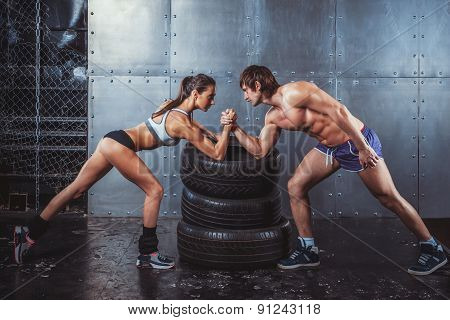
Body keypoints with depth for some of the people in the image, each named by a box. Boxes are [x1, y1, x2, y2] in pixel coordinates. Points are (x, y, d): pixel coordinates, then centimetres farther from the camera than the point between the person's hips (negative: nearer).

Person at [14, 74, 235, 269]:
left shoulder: (177, 107, 11)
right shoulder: (181, 122, -14)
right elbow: (217, 155, -12)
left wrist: (214, 135, 26)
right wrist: (227, 127, -8)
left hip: (112, 141, 9)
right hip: (120, 145, -9)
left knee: (75, 189, 10)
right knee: (155, 190, -3)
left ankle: (29, 233, 18)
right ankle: (147, 253, 4)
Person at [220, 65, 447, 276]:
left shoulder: (293, 92, -22)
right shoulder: (273, 116, 5)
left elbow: (338, 110, -26)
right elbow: (259, 150, 9)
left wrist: (362, 148, -26)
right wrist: (235, 128, 3)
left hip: (356, 142, -8)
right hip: (328, 148, 8)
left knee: (389, 198, 0)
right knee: (295, 187, 2)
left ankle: (433, 250, 19)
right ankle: (308, 251, 13)